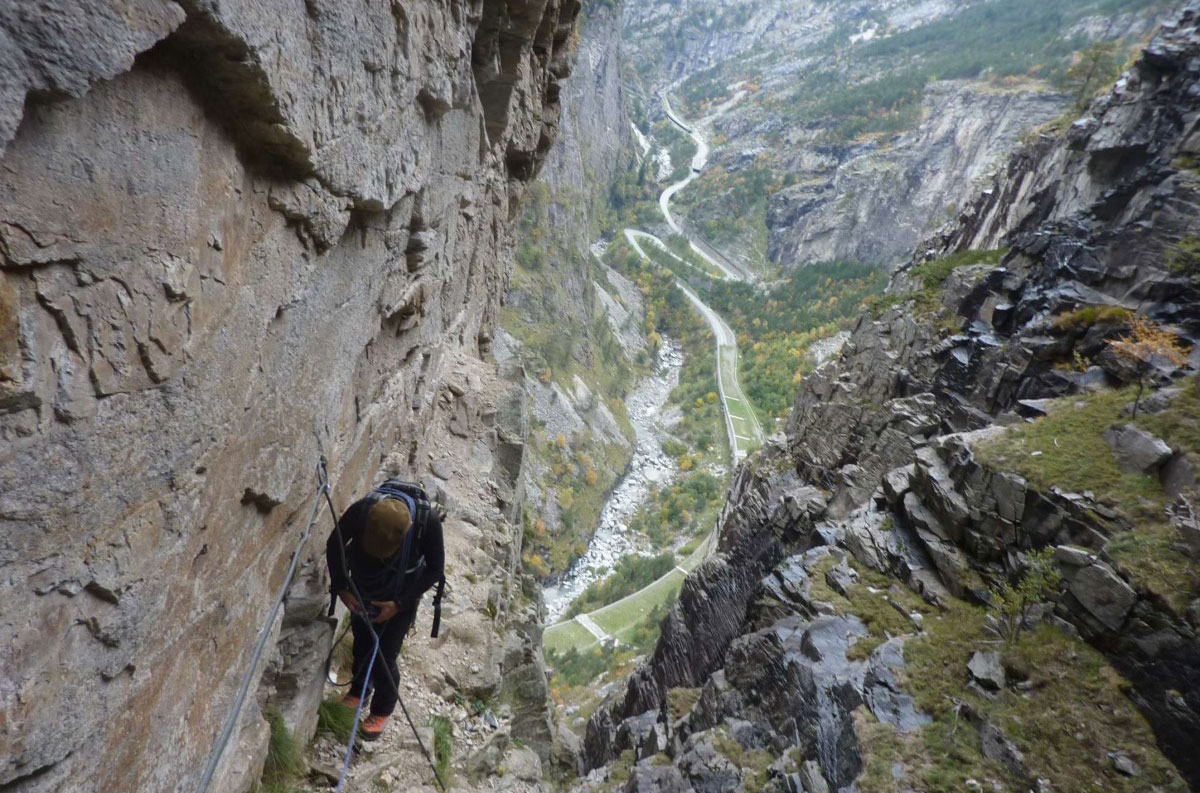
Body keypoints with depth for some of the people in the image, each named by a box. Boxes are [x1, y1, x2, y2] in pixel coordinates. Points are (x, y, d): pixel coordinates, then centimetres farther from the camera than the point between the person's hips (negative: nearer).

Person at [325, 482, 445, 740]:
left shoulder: (428, 521, -36)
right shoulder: (361, 510, -33)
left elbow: (435, 569, -18)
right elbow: (335, 544, -10)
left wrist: (399, 604, -21)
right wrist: (341, 588, -14)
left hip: (401, 595, -2)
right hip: (363, 590, 2)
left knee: (385, 655, 3)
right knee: (361, 643, 19)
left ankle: (382, 710, 31)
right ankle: (359, 689, 49)